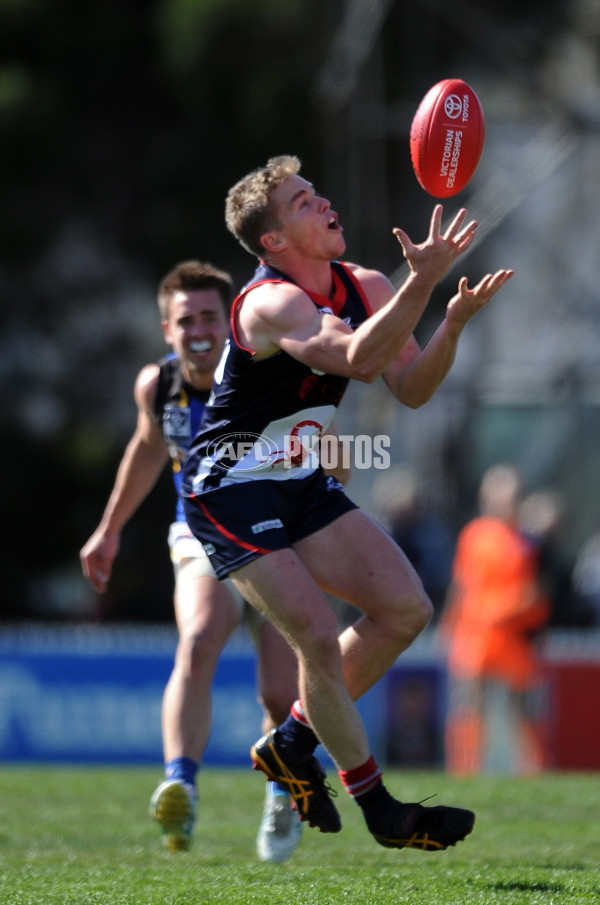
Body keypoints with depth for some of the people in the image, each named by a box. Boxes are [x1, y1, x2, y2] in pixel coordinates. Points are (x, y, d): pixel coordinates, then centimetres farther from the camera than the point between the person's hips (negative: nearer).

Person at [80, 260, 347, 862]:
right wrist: (109, 530, 22)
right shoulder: (156, 385, -7)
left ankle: (284, 792, 30)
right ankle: (180, 788, -44)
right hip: (204, 542, 1)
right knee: (197, 643, -29)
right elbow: (148, 446, 15)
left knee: (281, 697, -4)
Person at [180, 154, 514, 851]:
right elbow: (357, 358, -42)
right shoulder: (271, 303, -25)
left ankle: (292, 742, 16)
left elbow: (410, 389, 0)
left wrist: (453, 322, -17)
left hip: (300, 482, 9)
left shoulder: (365, 288, 1)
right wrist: (424, 281, -50)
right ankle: (379, 809, -2)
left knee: (406, 609, 1)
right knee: (318, 638, -16)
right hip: (230, 490, -9)